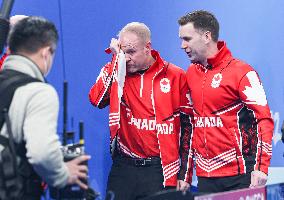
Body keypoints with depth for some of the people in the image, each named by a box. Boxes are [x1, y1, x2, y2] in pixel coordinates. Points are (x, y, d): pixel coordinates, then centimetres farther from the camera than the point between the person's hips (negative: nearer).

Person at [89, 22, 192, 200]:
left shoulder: (175, 76, -1)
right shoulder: (116, 72, 6)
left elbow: (188, 126, 3)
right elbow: (97, 99, -13)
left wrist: (184, 174, 0)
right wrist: (116, 59, -9)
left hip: (161, 170, -2)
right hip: (123, 167, 2)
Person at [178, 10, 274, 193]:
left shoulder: (241, 72, -8)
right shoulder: (191, 74, 11)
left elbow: (263, 120, -12)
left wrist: (260, 168, -20)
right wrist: (185, 172, 15)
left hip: (239, 176, -6)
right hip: (205, 176, 6)